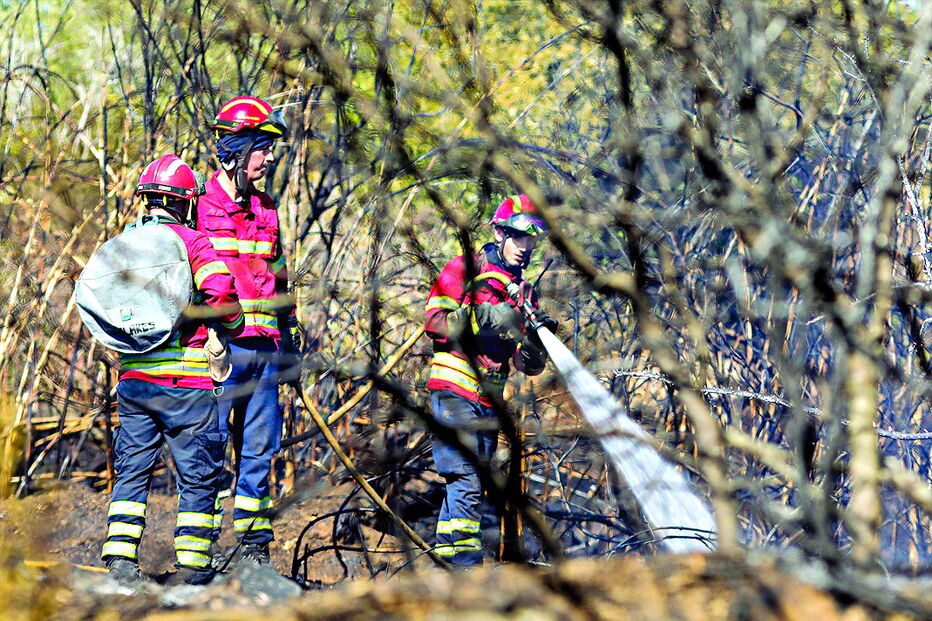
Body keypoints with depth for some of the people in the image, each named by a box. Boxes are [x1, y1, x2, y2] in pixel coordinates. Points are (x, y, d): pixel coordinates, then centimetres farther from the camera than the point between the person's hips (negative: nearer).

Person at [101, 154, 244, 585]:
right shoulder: (191, 242, -7)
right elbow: (220, 292, -19)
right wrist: (233, 327, -1)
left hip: (131, 378, 5)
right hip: (184, 381, -5)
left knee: (132, 471, 10)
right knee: (197, 475, 5)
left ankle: (119, 559, 3)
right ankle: (191, 565, 4)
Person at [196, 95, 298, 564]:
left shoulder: (265, 210, 17)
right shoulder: (201, 205, -3)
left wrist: (286, 332, 21)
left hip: (263, 346, 6)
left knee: (259, 446, 7)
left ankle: (255, 543, 12)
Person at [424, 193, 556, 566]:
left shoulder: (525, 293, 20)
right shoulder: (466, 270, 2)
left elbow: (529, 365, 15)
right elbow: (435, 322, -9)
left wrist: (536, 338, -6)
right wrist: (485, 316, -19)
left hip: (489, 401, 7)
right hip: (455, 391, -7)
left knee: (464, 487, 7)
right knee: (467, 482, -17)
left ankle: (446, 561, 11)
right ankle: (466, 562, -20)